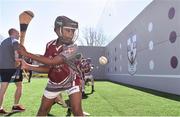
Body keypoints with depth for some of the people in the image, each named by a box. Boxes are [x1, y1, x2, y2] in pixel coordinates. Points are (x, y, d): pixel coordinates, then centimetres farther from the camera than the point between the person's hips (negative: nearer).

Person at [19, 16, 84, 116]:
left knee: (77, 111, -10)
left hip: (71, 81, -4)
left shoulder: (72, 47, -26)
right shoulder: (50, 45, -10)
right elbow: (48, 68, -4)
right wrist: (27, 66, -15)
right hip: (54, 82, 5)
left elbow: (52, 62, -35)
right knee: (43, 110, 15)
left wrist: (27, 53, -30)